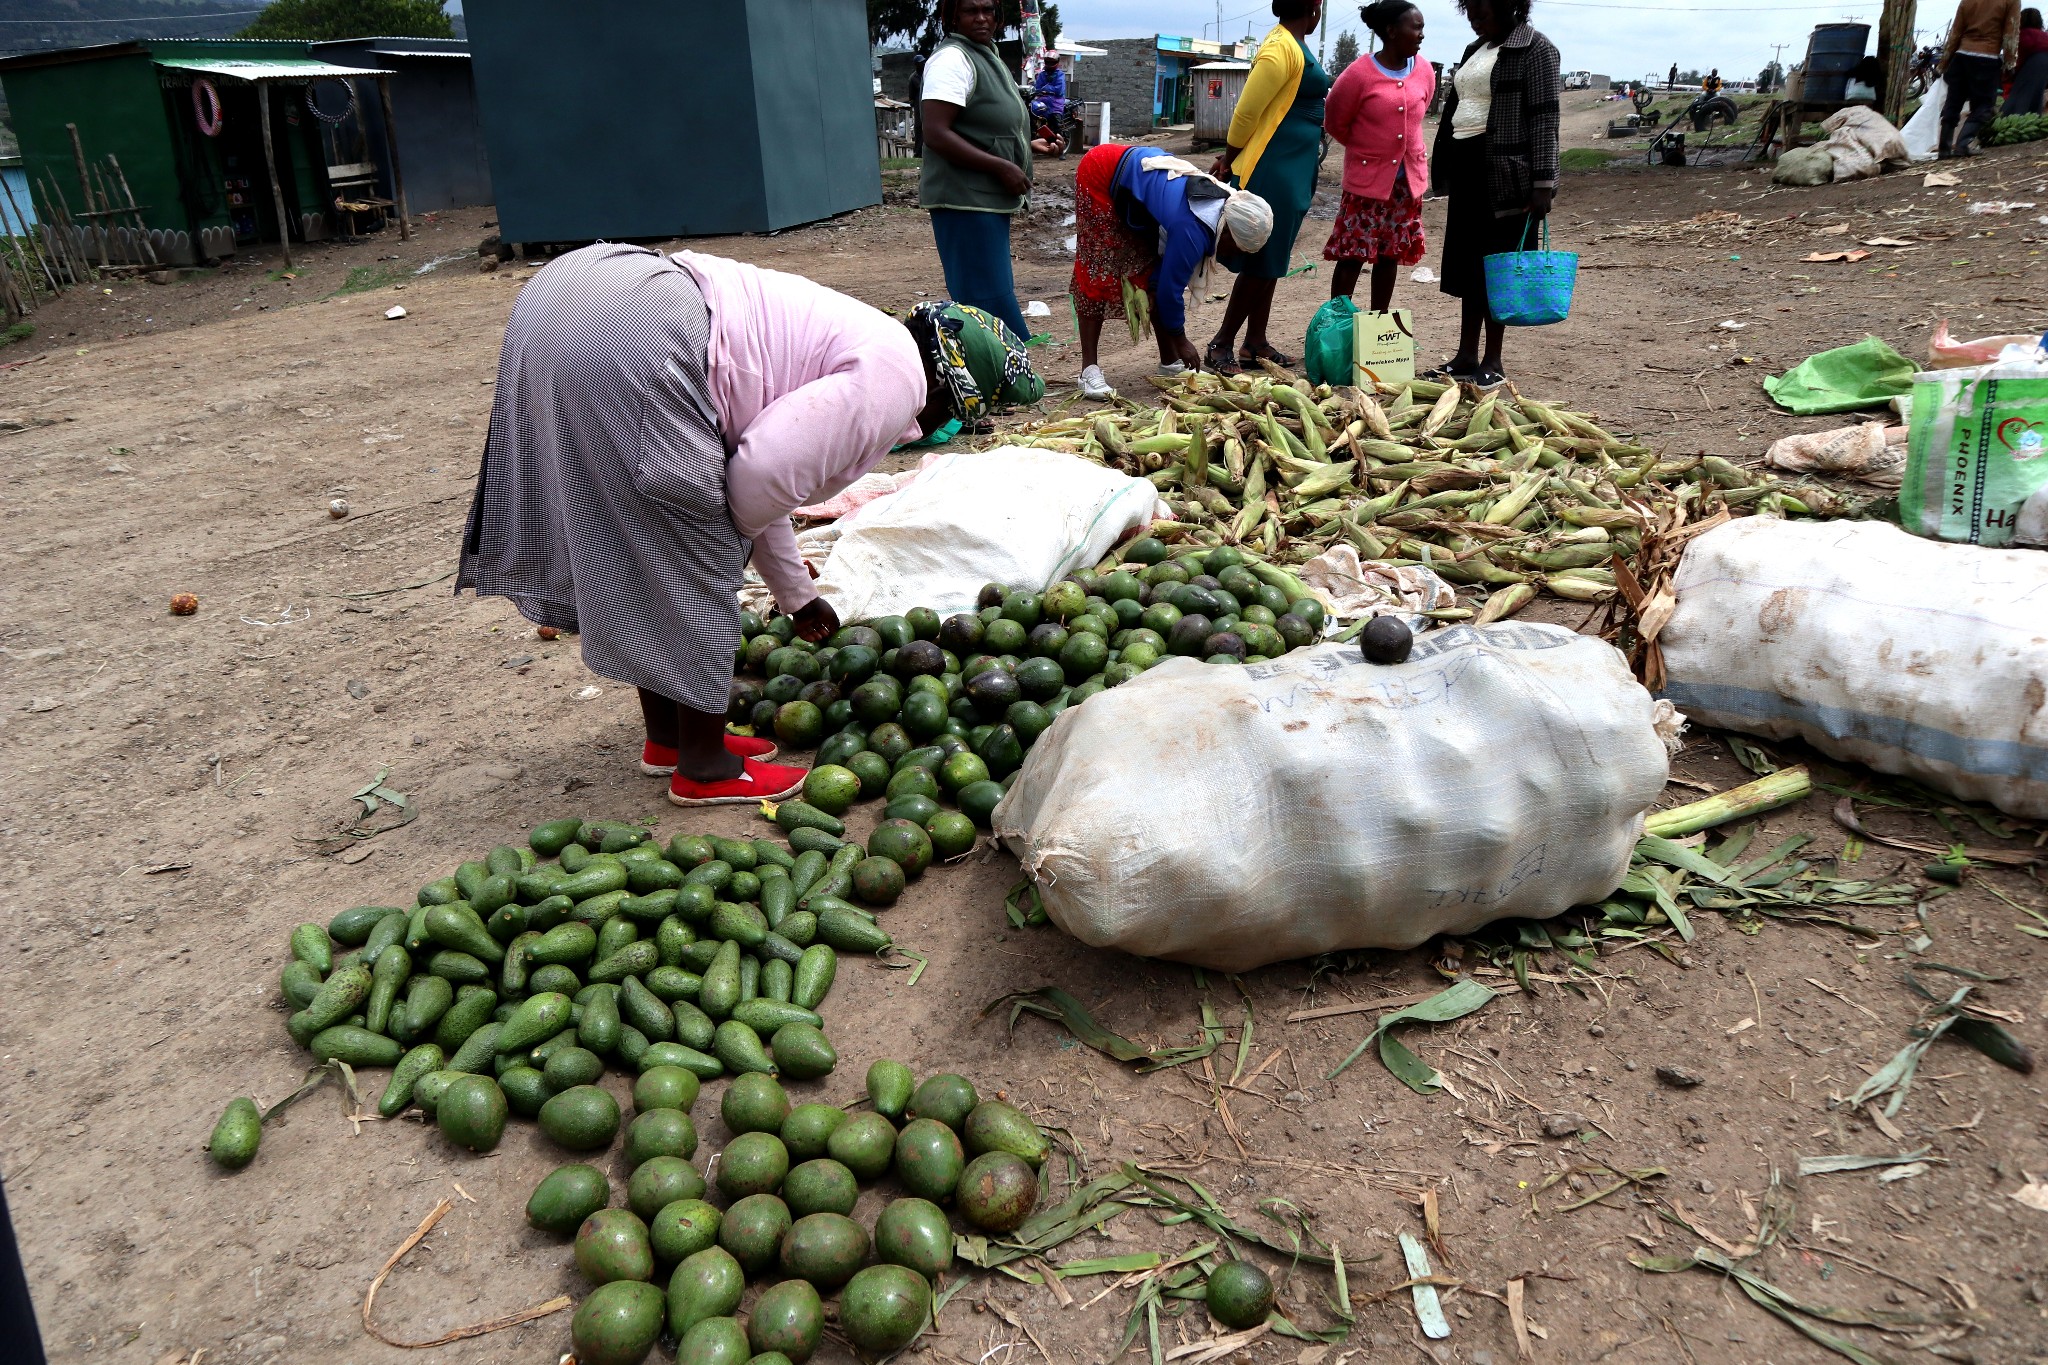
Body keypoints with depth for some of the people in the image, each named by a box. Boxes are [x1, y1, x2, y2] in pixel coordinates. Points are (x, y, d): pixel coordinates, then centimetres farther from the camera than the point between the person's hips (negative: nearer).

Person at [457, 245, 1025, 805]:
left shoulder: (840, 345, 28)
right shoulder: (898, 378, -1)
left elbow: (757, 481, 35)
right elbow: (765, 476, -11)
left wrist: (798, 596, 45)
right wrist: (724, 534, 11)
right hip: (632, 349, -10)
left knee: (640, 553, 20)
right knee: (695, 573, 4)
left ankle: (666, 738, 36)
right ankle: (705, 770, 19)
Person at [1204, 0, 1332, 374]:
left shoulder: (1294, 44, 14)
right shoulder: (1281, 48, -16)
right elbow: (1246, 111, -17)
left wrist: (1232, 159, 10)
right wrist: (1229, 161, -5)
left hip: (1293, 172, 9)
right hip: (1273, 171, -9)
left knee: (1269, 263, 12)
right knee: (1261, 263, -6)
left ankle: (1256, 344, 18)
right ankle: (1220, 346, 0)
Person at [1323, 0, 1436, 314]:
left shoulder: (1425, 71, 1)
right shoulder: (1359, 74, -14)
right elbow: (1335, 123, -1)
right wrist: (1368, 150, 10)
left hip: (1409, 178, 5)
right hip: (1368, 178, -5)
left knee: (1390, 254, 10)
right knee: (1352, 254, -4)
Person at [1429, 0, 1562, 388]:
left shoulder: (1534, 49, -7)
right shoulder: (1476, 50, 17)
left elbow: (1544, 119, -12)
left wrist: (1543, 181, -18)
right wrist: (1443, 165, 20)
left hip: (1503, 172, -8)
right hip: (1466, 167, 8)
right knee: (1467, 264, 9)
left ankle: (1492, 362, 4)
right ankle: (1466, 356, 15)